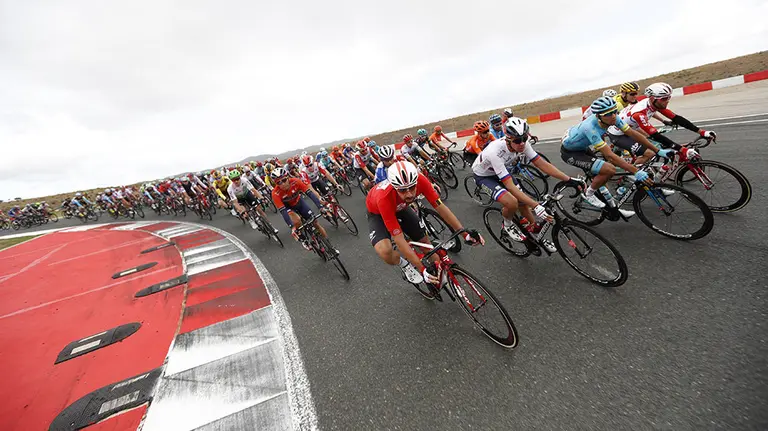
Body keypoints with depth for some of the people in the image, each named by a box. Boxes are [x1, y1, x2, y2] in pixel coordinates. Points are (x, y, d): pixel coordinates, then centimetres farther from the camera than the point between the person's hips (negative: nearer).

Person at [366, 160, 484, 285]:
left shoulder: (420, 180, -34)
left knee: (424, 240, 0)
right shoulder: (384, 197, -44)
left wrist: (465, 233, -27)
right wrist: (422, 269, -40)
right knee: (385, 252, -30)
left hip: (400, 207, 4)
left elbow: (440, 207, -23)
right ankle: (404, 263, 3)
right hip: (377, 213, -4)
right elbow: (399, 239, -40)